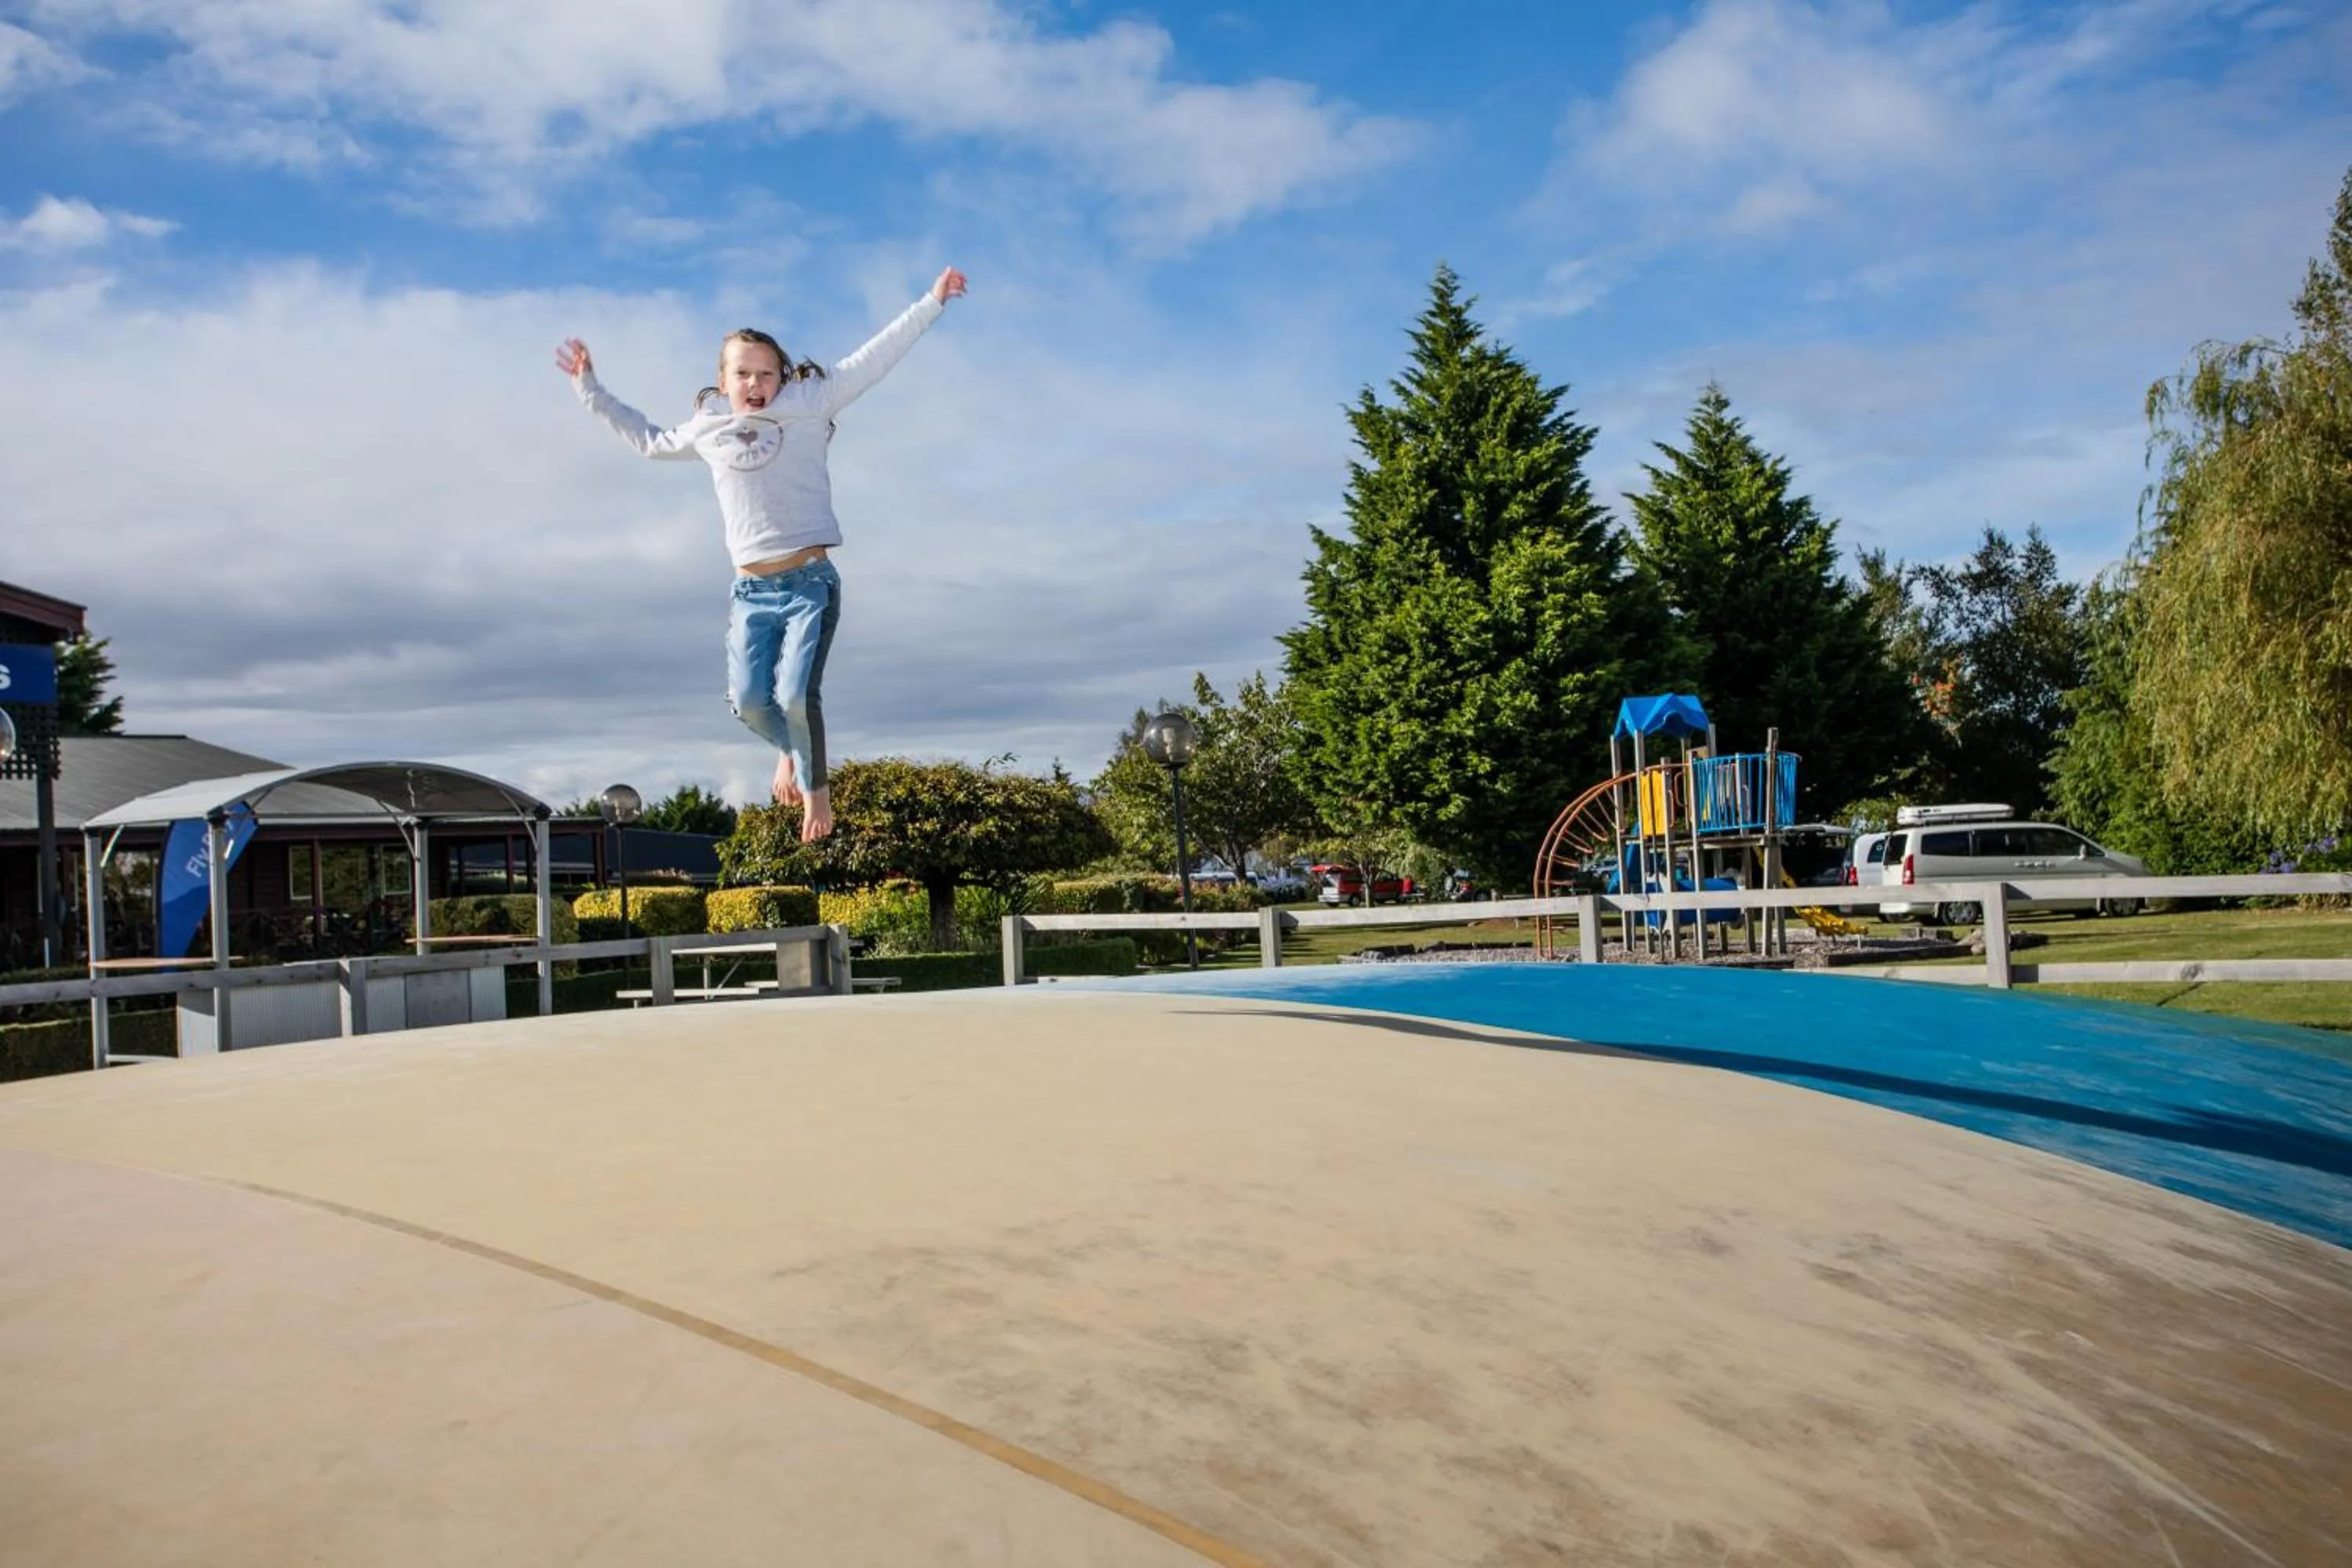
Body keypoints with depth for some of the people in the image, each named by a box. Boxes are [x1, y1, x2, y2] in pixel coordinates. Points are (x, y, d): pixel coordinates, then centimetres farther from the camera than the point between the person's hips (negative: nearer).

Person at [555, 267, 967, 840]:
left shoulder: (806, 405, 2)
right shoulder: (707, 429, 14)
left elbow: (873, 359, 0)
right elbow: (650, 439, 34)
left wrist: (932, 301, -2)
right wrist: (591, 391, 38)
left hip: (810, 582, -3)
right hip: (751, 591, 4)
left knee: (795, 696, -15)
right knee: (749, 700, -7)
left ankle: (815, 784, 13)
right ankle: (787, 750, 29)